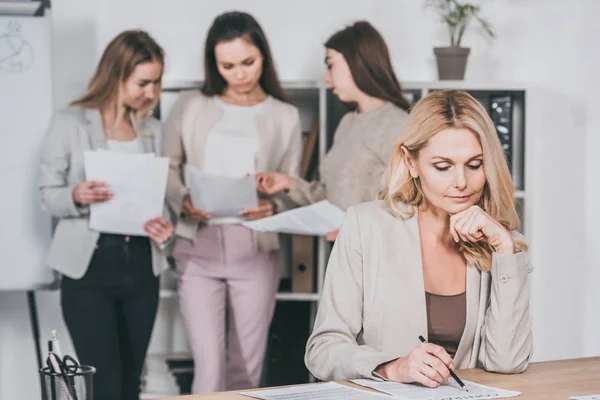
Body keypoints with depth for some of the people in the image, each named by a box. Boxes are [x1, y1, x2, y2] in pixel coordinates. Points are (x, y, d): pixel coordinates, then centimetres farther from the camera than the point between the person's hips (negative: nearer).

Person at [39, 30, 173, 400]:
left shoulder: (152, 129, 12)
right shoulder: (70, 123, -1)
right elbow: (48, 195, -1)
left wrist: (164, 224, -6)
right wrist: (76, 197, -23)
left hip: (141, 264, 5)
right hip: (90, 265, -4)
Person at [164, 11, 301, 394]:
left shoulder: (285, 116, 9)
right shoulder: (191, 107, 8)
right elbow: (170, 168, 10)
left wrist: (272, 206, -15)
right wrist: (183, 201, -10)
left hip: (256, 249, 1)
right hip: (199, 246, -1)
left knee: (247, 369, 6)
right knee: (209, 366, -10)